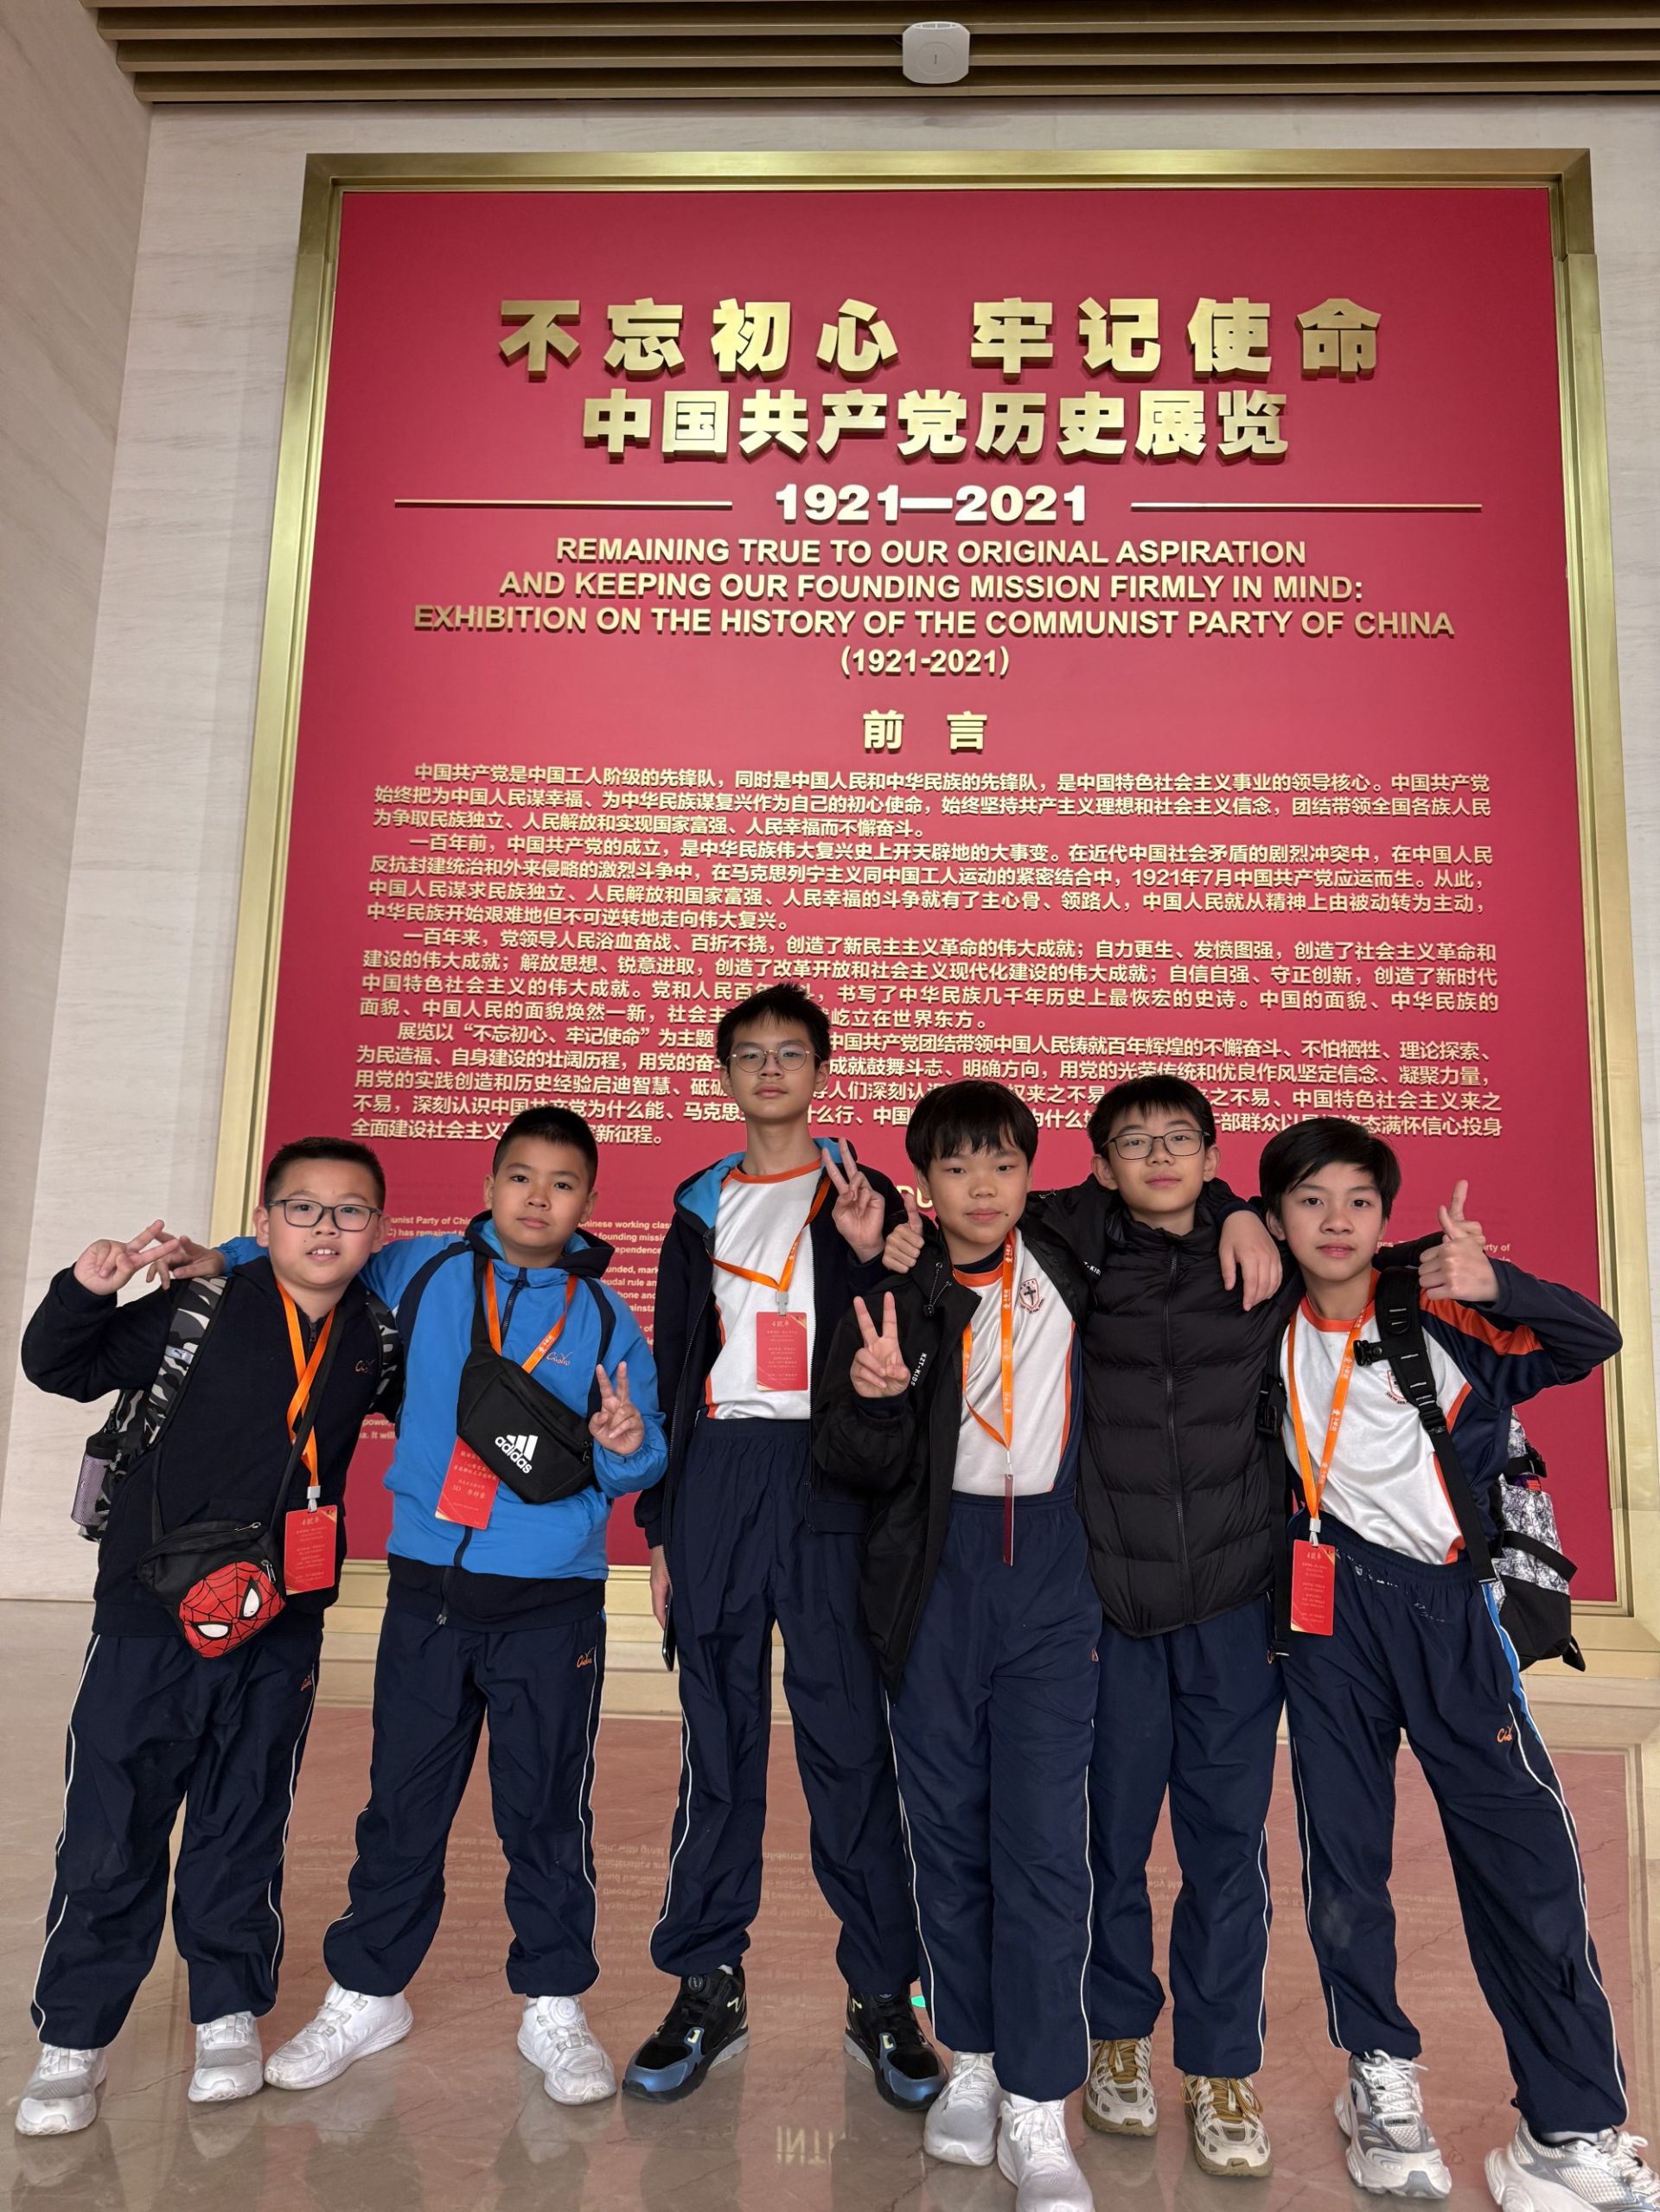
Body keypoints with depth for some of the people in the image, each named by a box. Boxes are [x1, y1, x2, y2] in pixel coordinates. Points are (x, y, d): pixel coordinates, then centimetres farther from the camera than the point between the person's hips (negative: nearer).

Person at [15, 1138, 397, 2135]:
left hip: (281, 1632, 2)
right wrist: (88, 1290, -21)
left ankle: (231, 2017, 32)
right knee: (111, 1835, 6)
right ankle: (73, 2037, 23)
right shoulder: (199, 1312, -7)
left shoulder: (378, 1342, 2)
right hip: (152, 1615, -2)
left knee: (245, 1833, 14)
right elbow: (61, 1366, -3)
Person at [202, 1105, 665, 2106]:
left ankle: (555, 2006, 26)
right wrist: (221, 1259, 2)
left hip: (553, 1603, -1)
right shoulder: (422, 1272, 2)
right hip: (428, 1587, 1)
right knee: (403, 1799, 13)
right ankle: (367, 1993, 33)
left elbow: (645, 1456, 2)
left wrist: (630, 1445, -20)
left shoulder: (606, 1315, 1)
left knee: (548, 1807, 7)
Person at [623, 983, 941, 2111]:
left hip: (829, 1477, -2)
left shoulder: (864, 1199, 8)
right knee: (719, 1735, 7)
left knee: (849, 1735, -1)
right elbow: (672, 1367, 15)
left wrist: (870, 1255, -16)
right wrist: (662, 1524, 11)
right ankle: (709, 1986, 18)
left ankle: (882, 1993, 11)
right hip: (716, 1476, 3)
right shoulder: (702, 1208, 16)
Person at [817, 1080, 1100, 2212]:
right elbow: (860, 1466, -6)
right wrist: (877, 1396, -26)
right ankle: (973, 2057, 30)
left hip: (1051, 1567, 0)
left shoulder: (1066, 1263, 0)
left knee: (1042, 1836, -4)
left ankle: (1037, 2111, 7)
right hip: (939, 1575, 1)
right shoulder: (893, 1294, -3)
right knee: (948, 1826, 11)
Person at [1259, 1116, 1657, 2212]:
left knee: (1528, 1859, -1)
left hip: (1451, 1605, -1)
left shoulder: (1443, 1320, -5)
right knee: (1343, 1856, 11)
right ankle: (1383, 2079, 31)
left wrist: (1495, 1283, -27)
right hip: (1330, 1610, 2)